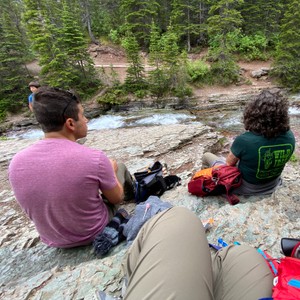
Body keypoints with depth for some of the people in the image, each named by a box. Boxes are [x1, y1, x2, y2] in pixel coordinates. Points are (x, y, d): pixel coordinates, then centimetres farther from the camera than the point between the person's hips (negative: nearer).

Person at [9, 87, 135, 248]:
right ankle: (132, 195, 45)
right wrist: (111, 170, 6)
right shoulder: (94, 157, -32)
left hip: (53, 240, 4)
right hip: (94, 234, -3)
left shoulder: (16, 162, -16)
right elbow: (116, 198, -13)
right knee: (120, 166, 13)